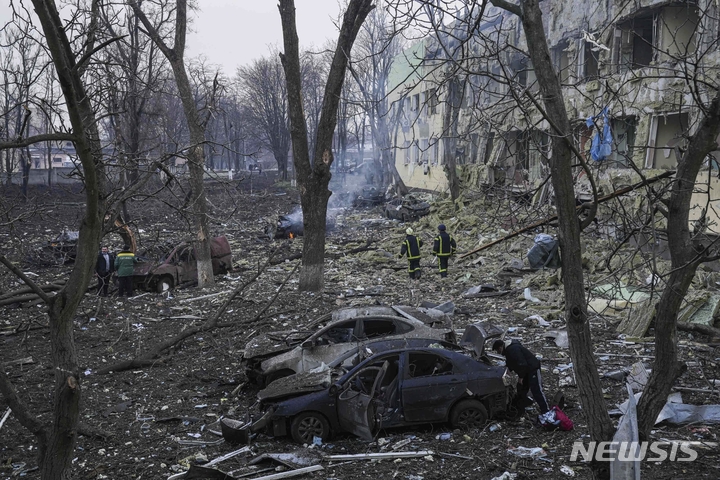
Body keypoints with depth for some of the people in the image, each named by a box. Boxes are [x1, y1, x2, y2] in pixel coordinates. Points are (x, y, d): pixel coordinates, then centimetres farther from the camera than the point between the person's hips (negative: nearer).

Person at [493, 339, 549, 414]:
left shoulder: (513, 350, -27)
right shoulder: (508, 349, 8)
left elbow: (522, 364, -29)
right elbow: (511, 363, 23)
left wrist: (521, 377, -19)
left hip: (533, 369, -11)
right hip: (525, 370, 11)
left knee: (536, 390, -13)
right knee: (521, 389, 19)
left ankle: (545, 411, -11)